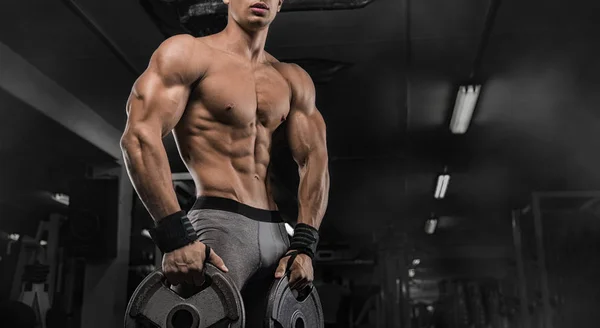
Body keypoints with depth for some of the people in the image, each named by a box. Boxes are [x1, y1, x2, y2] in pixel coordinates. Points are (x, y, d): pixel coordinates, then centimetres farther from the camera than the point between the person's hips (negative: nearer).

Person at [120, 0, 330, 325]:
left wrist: (303, 246, -1)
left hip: (276, 234, 6)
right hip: (219, 225, -6)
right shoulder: (189, 52, -1)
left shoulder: (294, 81, 16)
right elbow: (140, 135, -13)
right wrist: (175, 237, -22)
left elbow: (314, 161, 11)